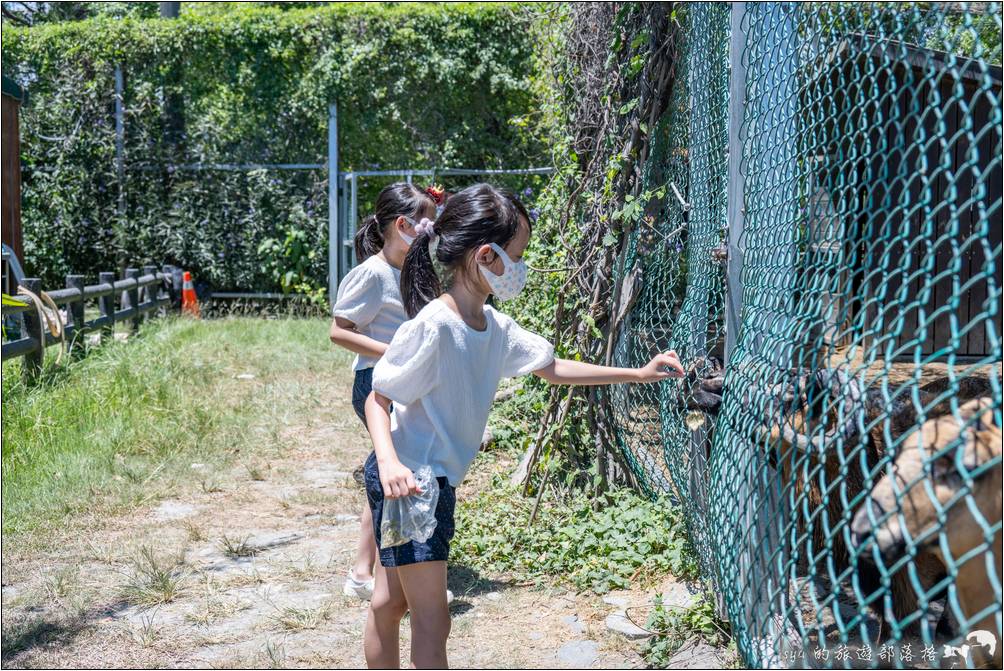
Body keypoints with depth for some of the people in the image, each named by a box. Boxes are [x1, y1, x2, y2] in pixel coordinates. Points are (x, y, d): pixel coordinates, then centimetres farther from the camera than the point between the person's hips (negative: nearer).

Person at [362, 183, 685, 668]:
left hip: (438, 480, 8)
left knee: (390, 601, 19)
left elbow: (551, 369, 15)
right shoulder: (431, 327, -23)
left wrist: (637, 374, 15)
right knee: (433, 620, -3)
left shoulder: (496, 327, 2)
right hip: (404, 480, -8)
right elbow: (378, 398, -16)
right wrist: (389, 461, -34)